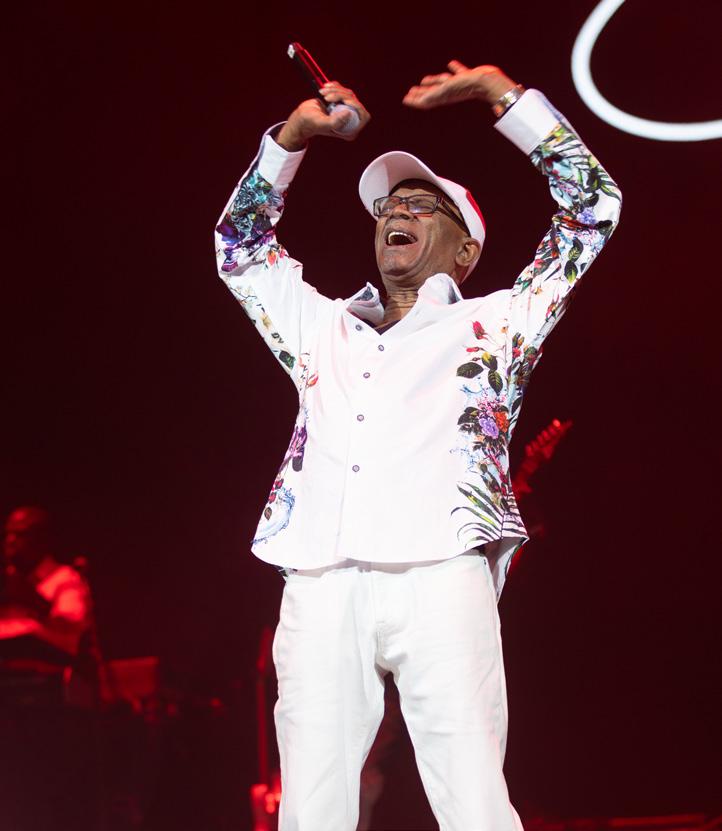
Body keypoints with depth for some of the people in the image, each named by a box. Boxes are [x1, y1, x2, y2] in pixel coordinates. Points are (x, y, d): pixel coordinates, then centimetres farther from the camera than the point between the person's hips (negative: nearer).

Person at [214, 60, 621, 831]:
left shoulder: (491, 325, 22)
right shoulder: (325, 329, 31)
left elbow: (591, 206, 19)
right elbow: (239, 244, 39)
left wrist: (502, 94, 19)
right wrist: (293, 135, 29)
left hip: (439, 578, -3)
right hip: (319, 586, 3)